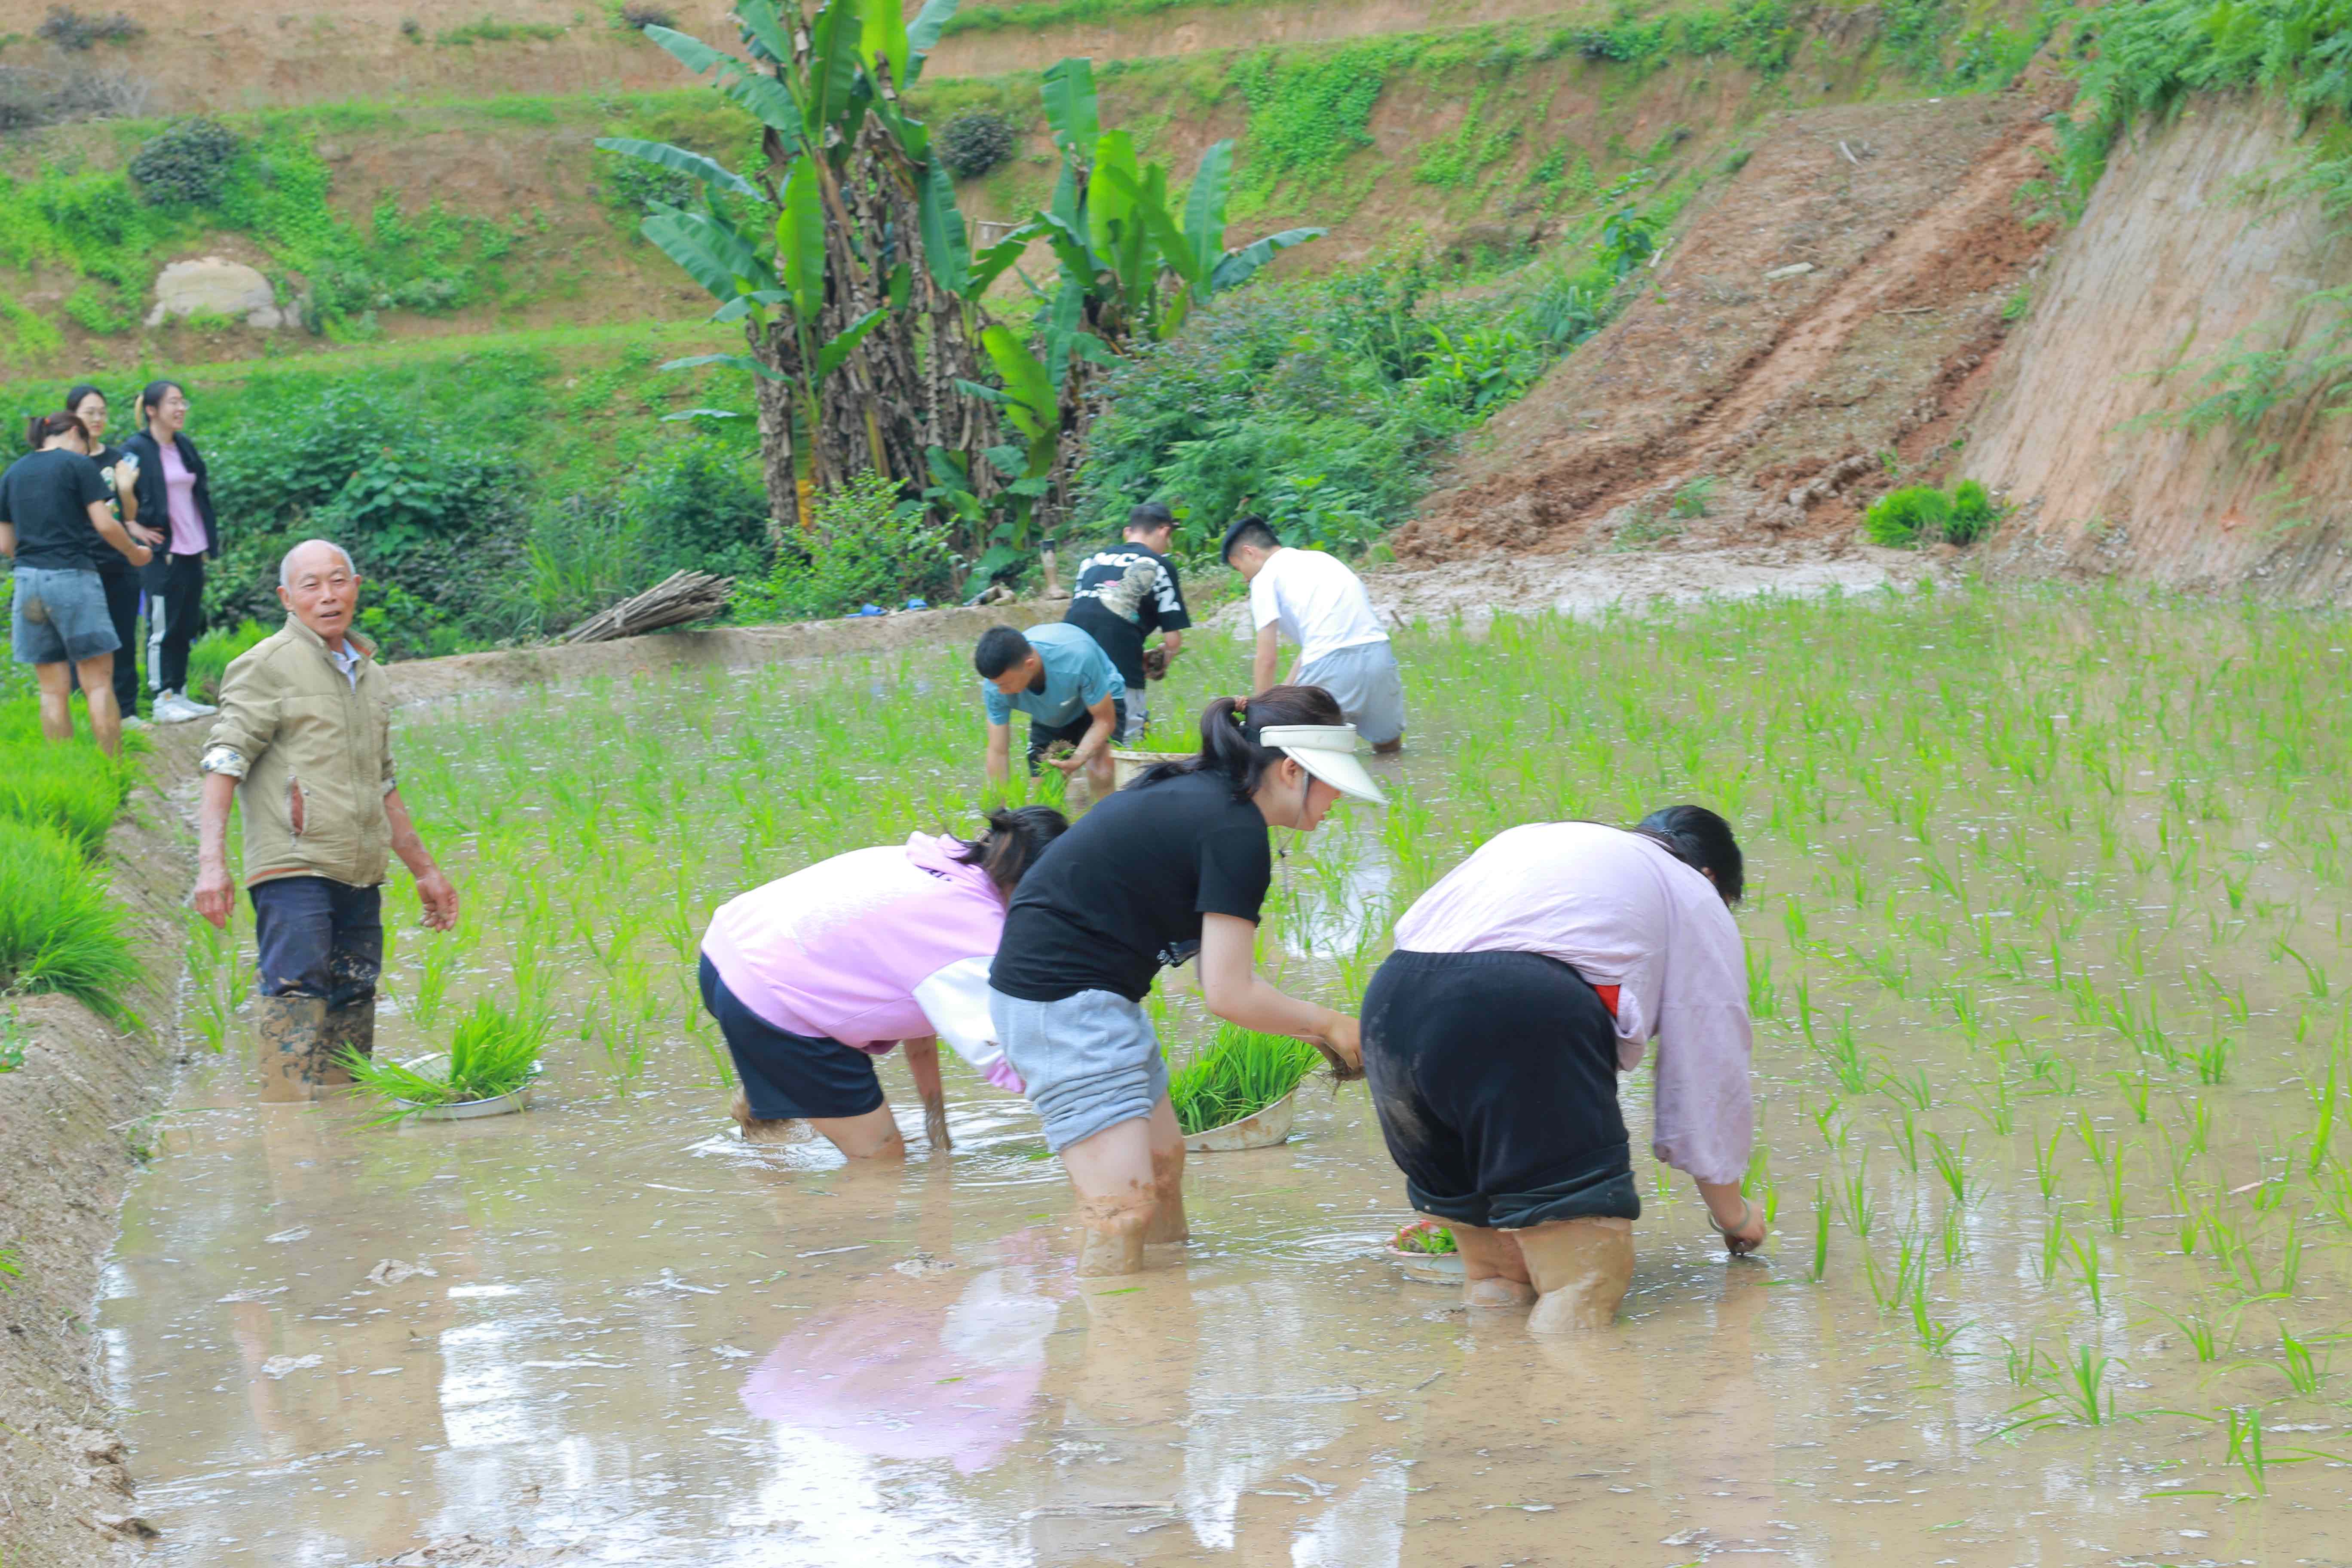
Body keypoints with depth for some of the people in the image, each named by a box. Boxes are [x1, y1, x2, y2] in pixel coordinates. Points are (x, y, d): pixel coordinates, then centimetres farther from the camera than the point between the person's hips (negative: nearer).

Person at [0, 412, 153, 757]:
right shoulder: (78, 465, -2)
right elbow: (104, 524, -8)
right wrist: (134, 552, 9)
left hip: (28, 582, 5)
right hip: (72, 577, -5)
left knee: (53, 689, 8)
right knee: (98, 681, -1)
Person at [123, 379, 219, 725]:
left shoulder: (185, 447, 13)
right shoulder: (137, 450, -9)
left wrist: (209, 540, 13)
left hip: (192, 553, 7)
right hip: (162, 553, -7)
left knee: (187, 625, 10)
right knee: (163, 627, -3)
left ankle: (180, 694, 17)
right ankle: (163, 700, 1)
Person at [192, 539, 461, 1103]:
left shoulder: (369, 675, 21)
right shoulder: (267, 666, -2)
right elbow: (223, 763, -10)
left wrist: (425, 869, 31)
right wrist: (212, 861, -22)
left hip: (361, 876, 7)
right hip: (293, 868, -7)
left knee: (353, 1005, 6)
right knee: (297, 997, -16)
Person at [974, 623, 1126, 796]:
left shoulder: (1078, 659, -43)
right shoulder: (997, 682, -31)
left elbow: (1105, 721, -29)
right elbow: (998, 752, -23)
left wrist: (1077, 760, -41)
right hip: (1049, 718, 4)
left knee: (1100, 776, -27)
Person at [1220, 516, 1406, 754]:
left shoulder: (1266, 577, 7)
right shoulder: (1320, 558, 28)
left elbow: (1267, 658, 1)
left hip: (1331, 662, -6)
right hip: (1378, 651, 6)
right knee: (1388, 746, 18)